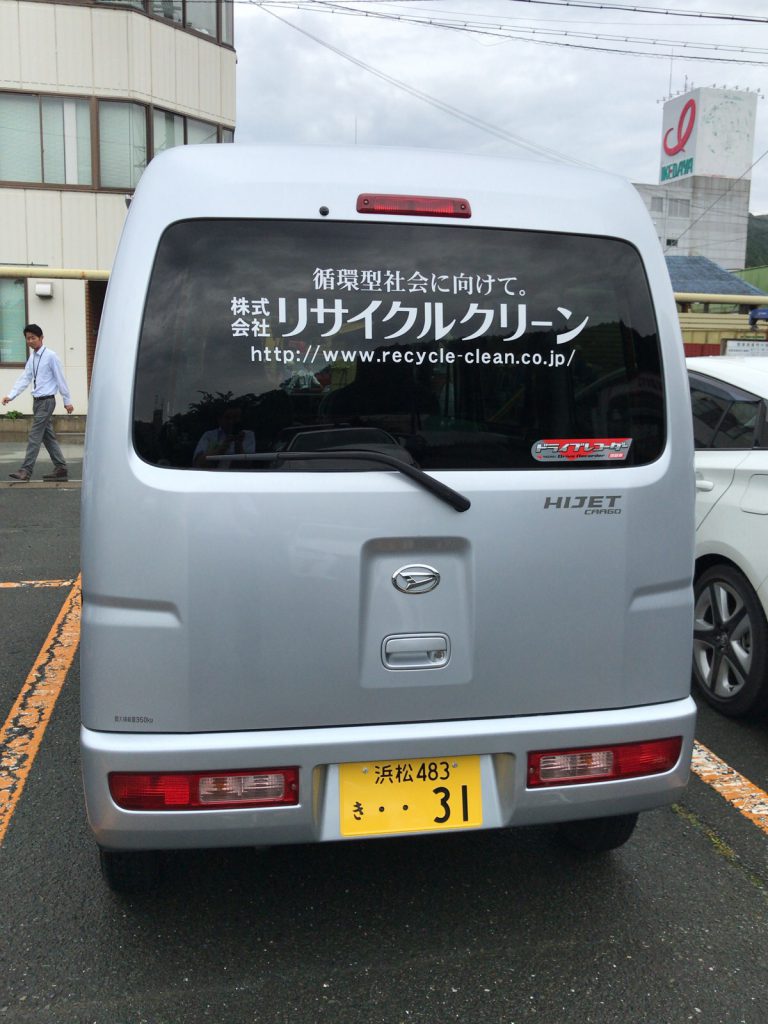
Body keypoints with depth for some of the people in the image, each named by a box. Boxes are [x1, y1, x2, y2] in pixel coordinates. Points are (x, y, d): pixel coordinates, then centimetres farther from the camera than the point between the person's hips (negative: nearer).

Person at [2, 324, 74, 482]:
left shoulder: (51, 356, -10)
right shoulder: (32, 358, 11)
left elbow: (60, 379, -9)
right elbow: (25, 379, 10)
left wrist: (67, 401, -7)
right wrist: (11, 395, 0)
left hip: (46, 401, -8)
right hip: (37, 401, 8)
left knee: (35, 436, -8)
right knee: (48, 436, 9)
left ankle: (26, 471, -6)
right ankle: (61, 469, 15)